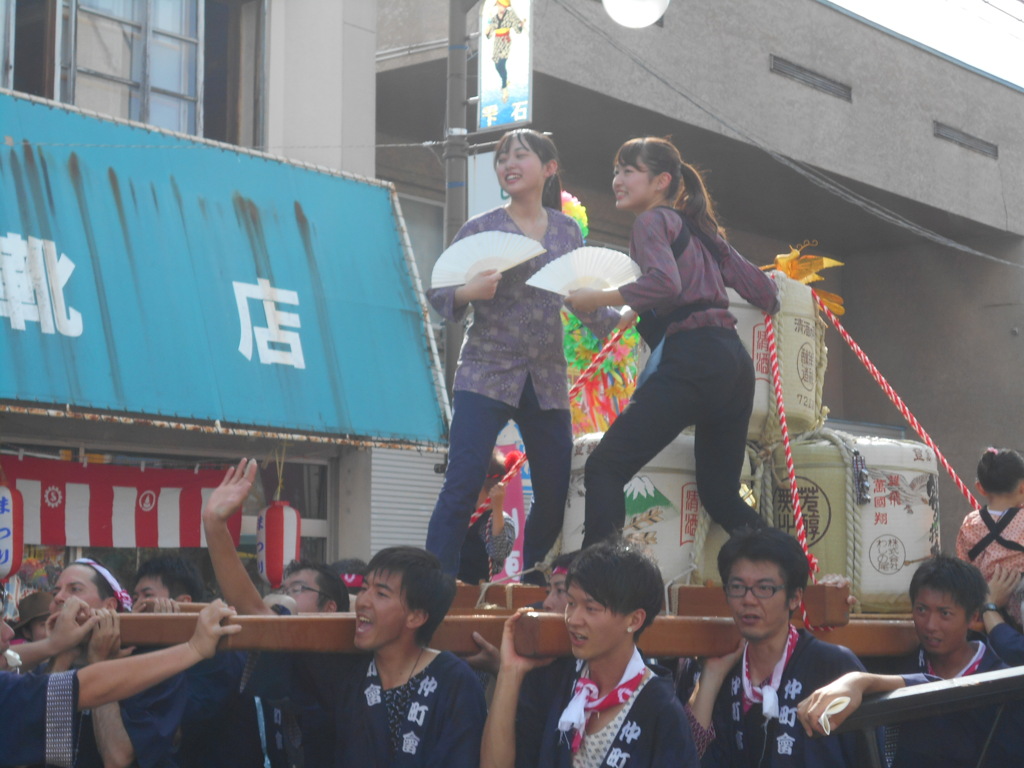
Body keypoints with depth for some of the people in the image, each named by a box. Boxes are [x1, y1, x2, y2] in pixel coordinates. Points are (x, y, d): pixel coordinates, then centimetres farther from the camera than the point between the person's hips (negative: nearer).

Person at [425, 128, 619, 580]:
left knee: (555, 494, 7)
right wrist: (467, 293, -21)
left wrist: (619, 317, 2)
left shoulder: (567, 231, 12)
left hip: (547, 381, 4)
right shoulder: (481, 229, 1)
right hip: (486, 374, -4)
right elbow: (437, 293, 0)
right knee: (463, 484, -15)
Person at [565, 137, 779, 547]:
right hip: (736, 364, 9)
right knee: (720, 494, 15)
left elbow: (665, 283, -17)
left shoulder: (654, 220, 3)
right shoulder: (701, 230, 26)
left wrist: (598, 299, -9)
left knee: (604, 468, -10)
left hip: (692, 359, -9)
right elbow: (765, 293, 23)